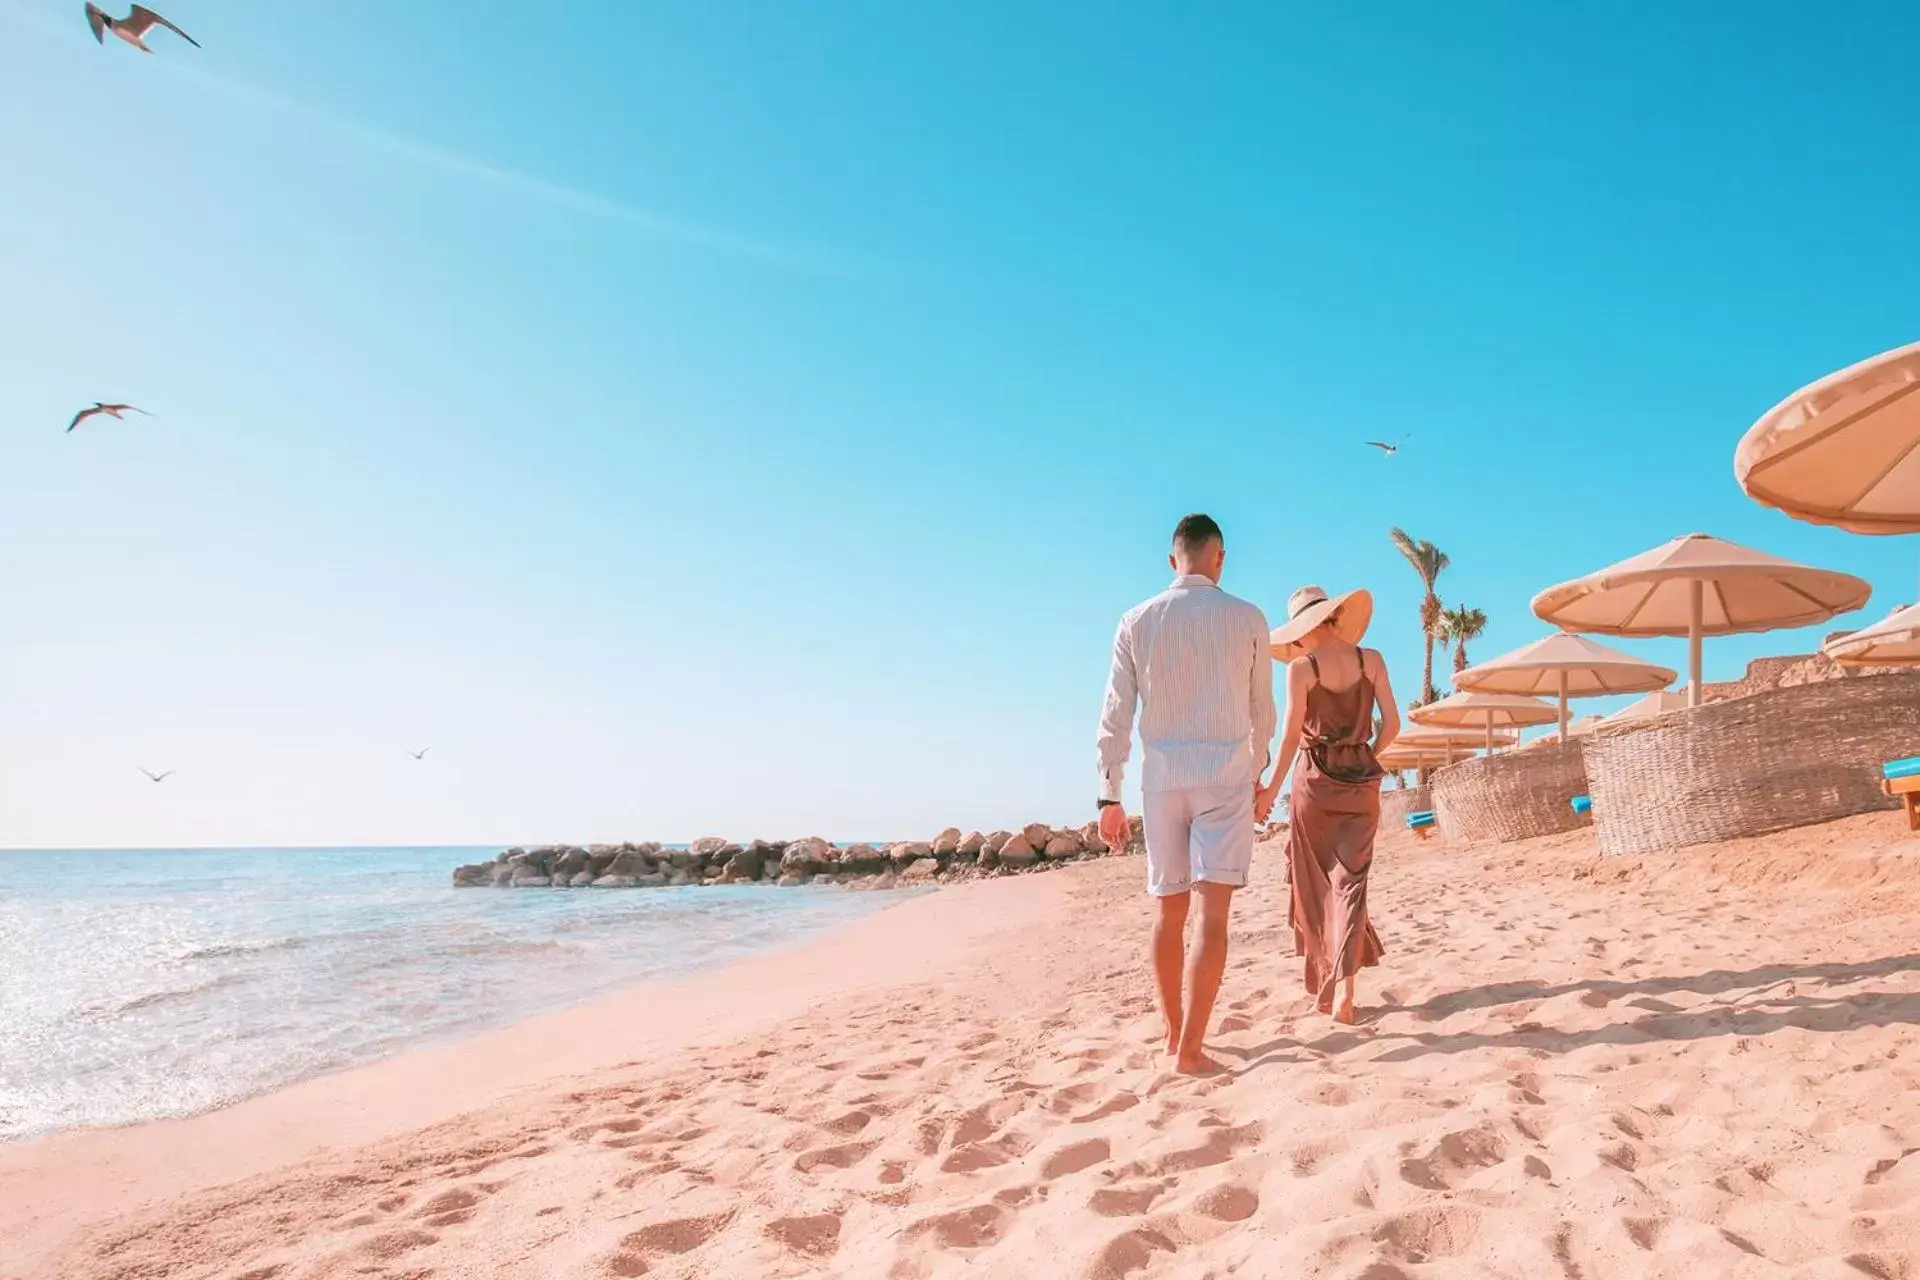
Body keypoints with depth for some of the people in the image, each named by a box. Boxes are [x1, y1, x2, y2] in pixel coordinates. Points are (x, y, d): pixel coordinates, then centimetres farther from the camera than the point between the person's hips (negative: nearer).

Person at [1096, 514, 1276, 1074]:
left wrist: (1110, 795, 5)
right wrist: (1258, 767, 25)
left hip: (1162, 777, 2)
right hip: (1226, 775, -2)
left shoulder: (1137, 622, 3)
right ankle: (1190, 1048, -6)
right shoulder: (1248, 618, 0)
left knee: (1168, 910, 12)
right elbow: (1261, 709, 9)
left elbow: (1116, 716, 0)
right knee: (1213, 913, -2)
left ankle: (1174, 1033, 23)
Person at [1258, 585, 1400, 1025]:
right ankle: (1344, 989, -10)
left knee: (1317, 884, 11)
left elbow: (1292, 734, -9)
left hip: (1315, 780, -2)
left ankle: (1328, 984, 18)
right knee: (1350, 881, 4)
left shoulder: (1301, 668, -7)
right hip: (1361, 781, 2)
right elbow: (1392, 724, 0)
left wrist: (1271, 789, -2)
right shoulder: (1370, 660, 0)